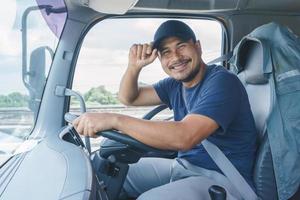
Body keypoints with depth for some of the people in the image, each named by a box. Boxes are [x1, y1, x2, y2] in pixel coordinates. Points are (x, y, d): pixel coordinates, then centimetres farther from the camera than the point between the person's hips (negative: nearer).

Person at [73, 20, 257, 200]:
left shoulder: (222, 82, -19)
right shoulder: (175, 84, 7)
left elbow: (184, 137, -33)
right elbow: (128, 98, 16)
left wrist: (114, 119, -34)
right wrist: (134, 66, -5)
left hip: (220, 178, -7)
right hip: (182, 166, 8)